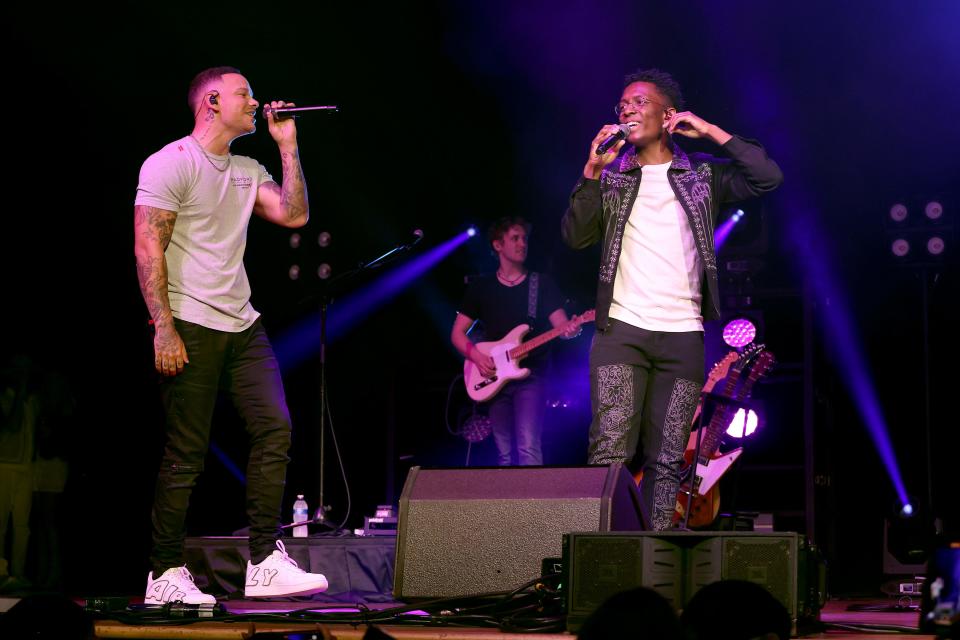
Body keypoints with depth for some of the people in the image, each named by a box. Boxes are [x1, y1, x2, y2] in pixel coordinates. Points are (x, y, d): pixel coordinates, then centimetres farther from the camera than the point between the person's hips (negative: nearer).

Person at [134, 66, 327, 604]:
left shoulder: (248, 171, 18)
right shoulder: (172, 163, -5)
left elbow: (294, 214, 8)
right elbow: (149, 249, -11)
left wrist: (288, 145, 7)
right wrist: (163, 328, -18)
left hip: (243, 325, 7)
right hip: (190, 328, -7)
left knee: (275, 428, -2)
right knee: (187, 452, -5)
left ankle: (265, 563, 2)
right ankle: (166, 575, 4)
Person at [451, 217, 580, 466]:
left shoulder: (542, 283, 7)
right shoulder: (481, 286, 10)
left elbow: (561, 323, -2)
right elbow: (458, 333, 11)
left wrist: (570, 329, -26)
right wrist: (475, 355, -9)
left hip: (530, 376, -3)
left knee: (528, 447, -19)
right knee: (504, 454, 5)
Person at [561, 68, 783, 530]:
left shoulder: (702, 174, 11)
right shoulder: (612, 176, 12)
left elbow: (768, 178, -2)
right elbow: (575, 236, 1)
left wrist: (710, 131, -2)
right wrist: (592, 172, -9)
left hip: (683, 335, 1)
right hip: (621, 330, -1)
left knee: (665, 462, 1)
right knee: (610, 452, -12)